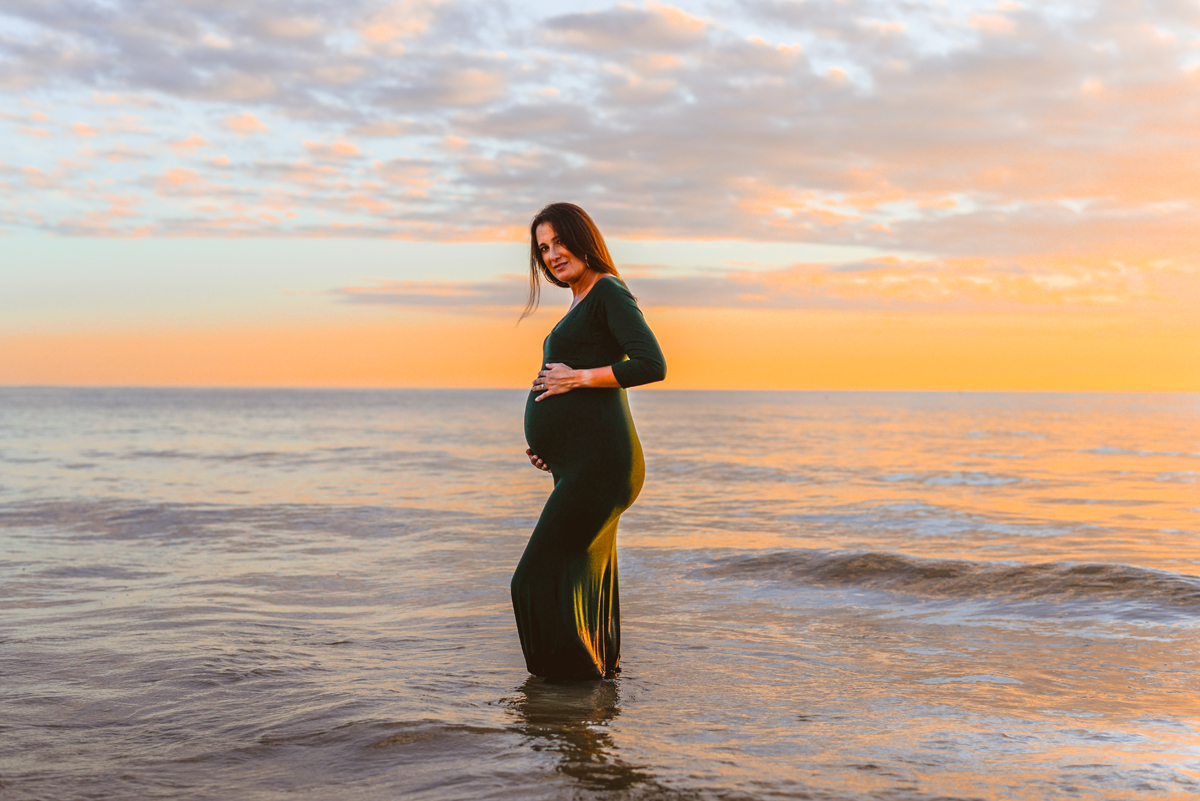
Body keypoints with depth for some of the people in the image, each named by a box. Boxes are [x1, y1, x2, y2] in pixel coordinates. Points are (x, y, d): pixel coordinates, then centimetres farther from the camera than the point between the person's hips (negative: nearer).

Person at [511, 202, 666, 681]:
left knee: (543, 577, -9)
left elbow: (652, 365, -19)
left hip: (597, 464, -10)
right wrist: (549, 443, 16)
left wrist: (577, 378, -14)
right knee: (584, 578, 14)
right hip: (581, 466, 10)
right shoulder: (582, 302, 23)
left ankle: (580, 680, -1)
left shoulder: (609, 292, -7)